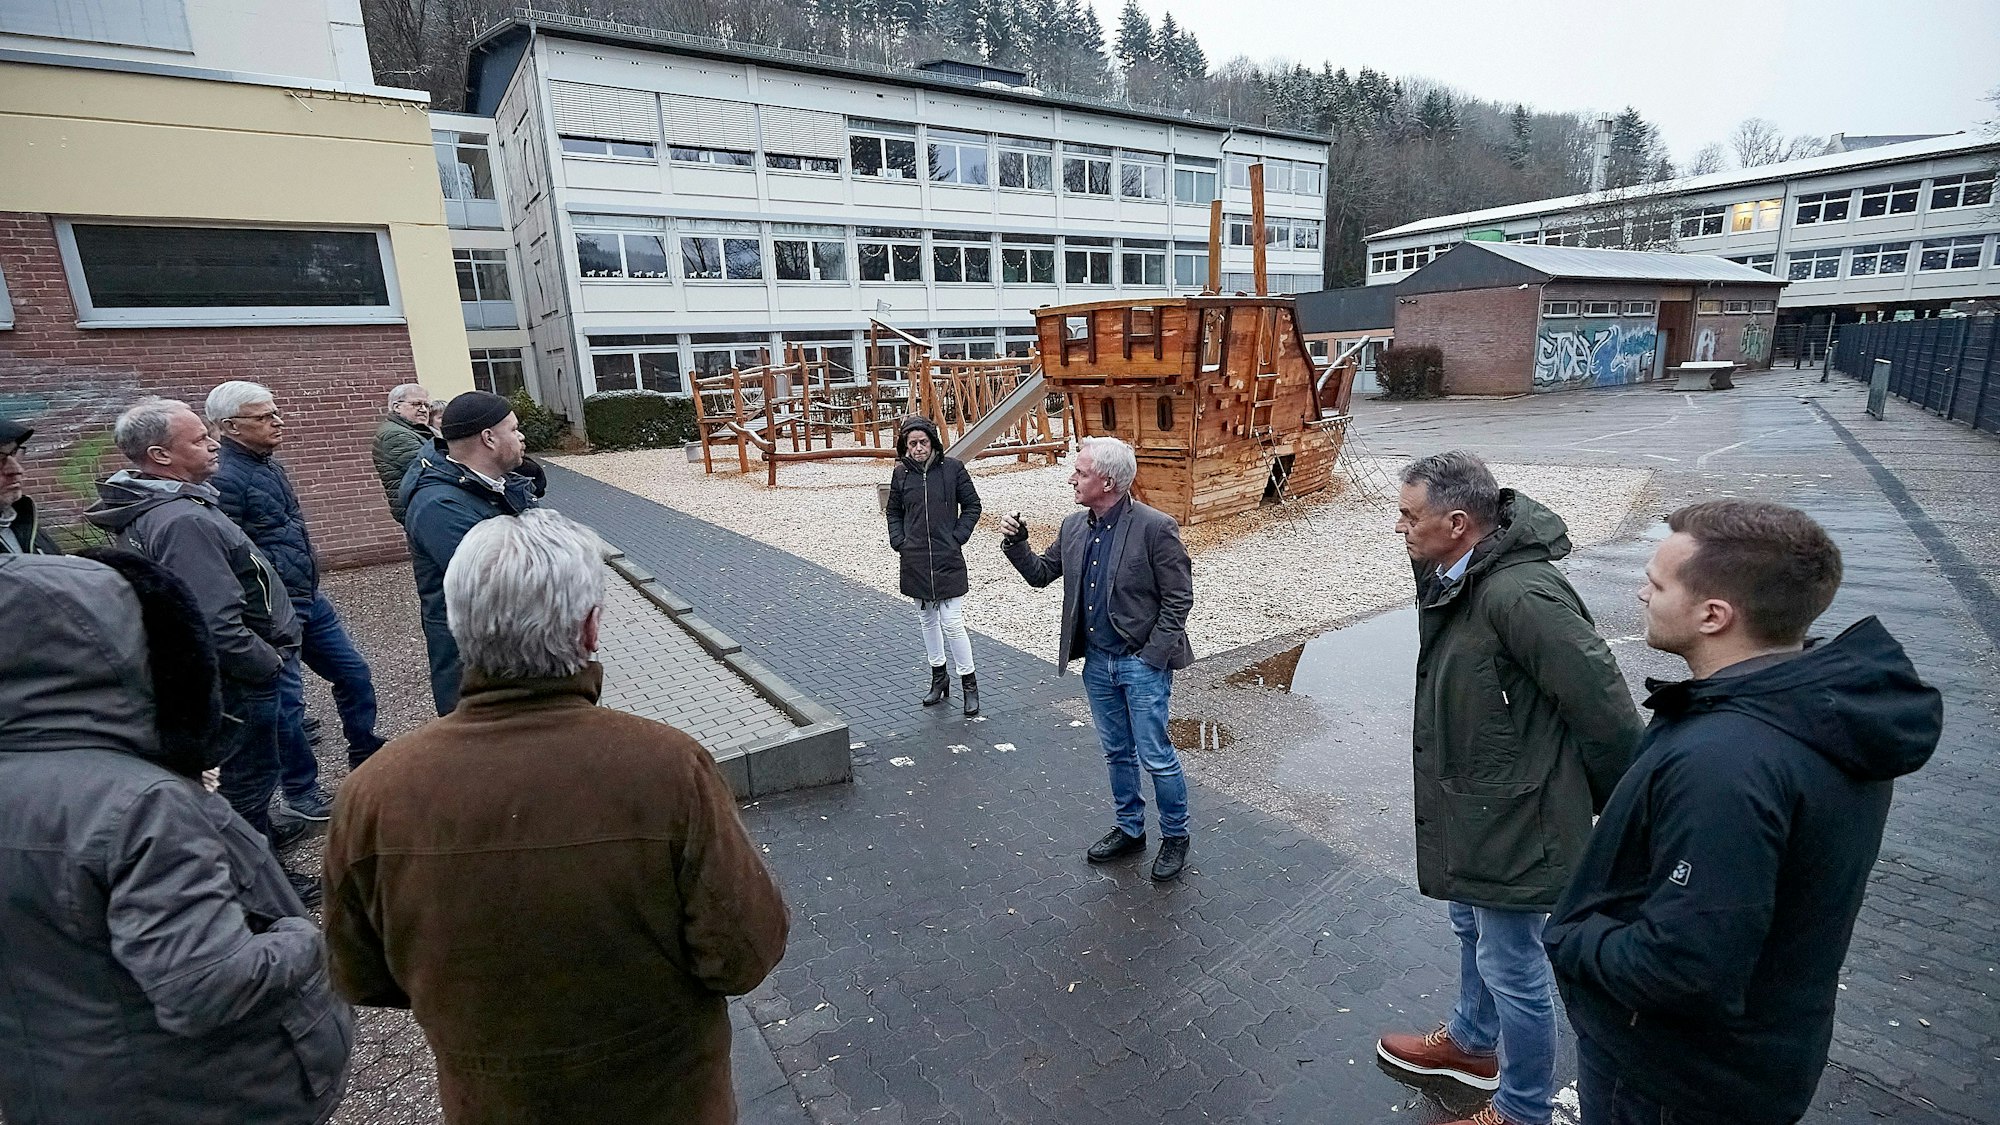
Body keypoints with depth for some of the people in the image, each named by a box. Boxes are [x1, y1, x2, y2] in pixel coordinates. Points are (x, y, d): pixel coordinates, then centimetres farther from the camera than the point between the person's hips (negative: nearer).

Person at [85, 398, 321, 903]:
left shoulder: (147, 508, 4)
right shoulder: (184, 521, -29)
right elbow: (219, 628, -34)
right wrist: (270, 663, -18)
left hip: (206, 670, 10)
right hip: (236, 675, -10)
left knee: (234, 764, 28)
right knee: (247, 772, 6)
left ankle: (256, 829, 49)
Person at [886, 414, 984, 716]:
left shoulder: (952, 468, -5)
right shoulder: (901, 473, 3)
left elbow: (972, 505, 3)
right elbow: (894, 512, 16)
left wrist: (958, 537, -6)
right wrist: (898, 541, 2)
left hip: (947, 559, -4)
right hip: (915, 561, 4)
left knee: (952, 623, -7)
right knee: (927, 620, 15)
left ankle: (969, 683, 8)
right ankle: (939, 677, 31)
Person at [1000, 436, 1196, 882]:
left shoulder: (1155, 527, -17)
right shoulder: (1074, 527, 2)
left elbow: (1179, 598, -13)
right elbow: (1041, 573, 13)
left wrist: (1151, 657, -15)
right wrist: (1016, 543, -5)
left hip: (1142, 664, -6)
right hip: (1097, 662, 6)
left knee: (1156, 756, 4)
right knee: (1117, 753, 19)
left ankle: (1175, 836, 27)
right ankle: (1130, 829, 37)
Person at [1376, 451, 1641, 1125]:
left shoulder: (1521, 594, -30)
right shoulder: (1457, 581, 1)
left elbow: (1604, 708, -24)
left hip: (1513, 819, -10)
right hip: (1470, 808, 10)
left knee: (1512, 967, 10)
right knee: (1472, 929, 28)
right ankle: (1473, 1044, 52)